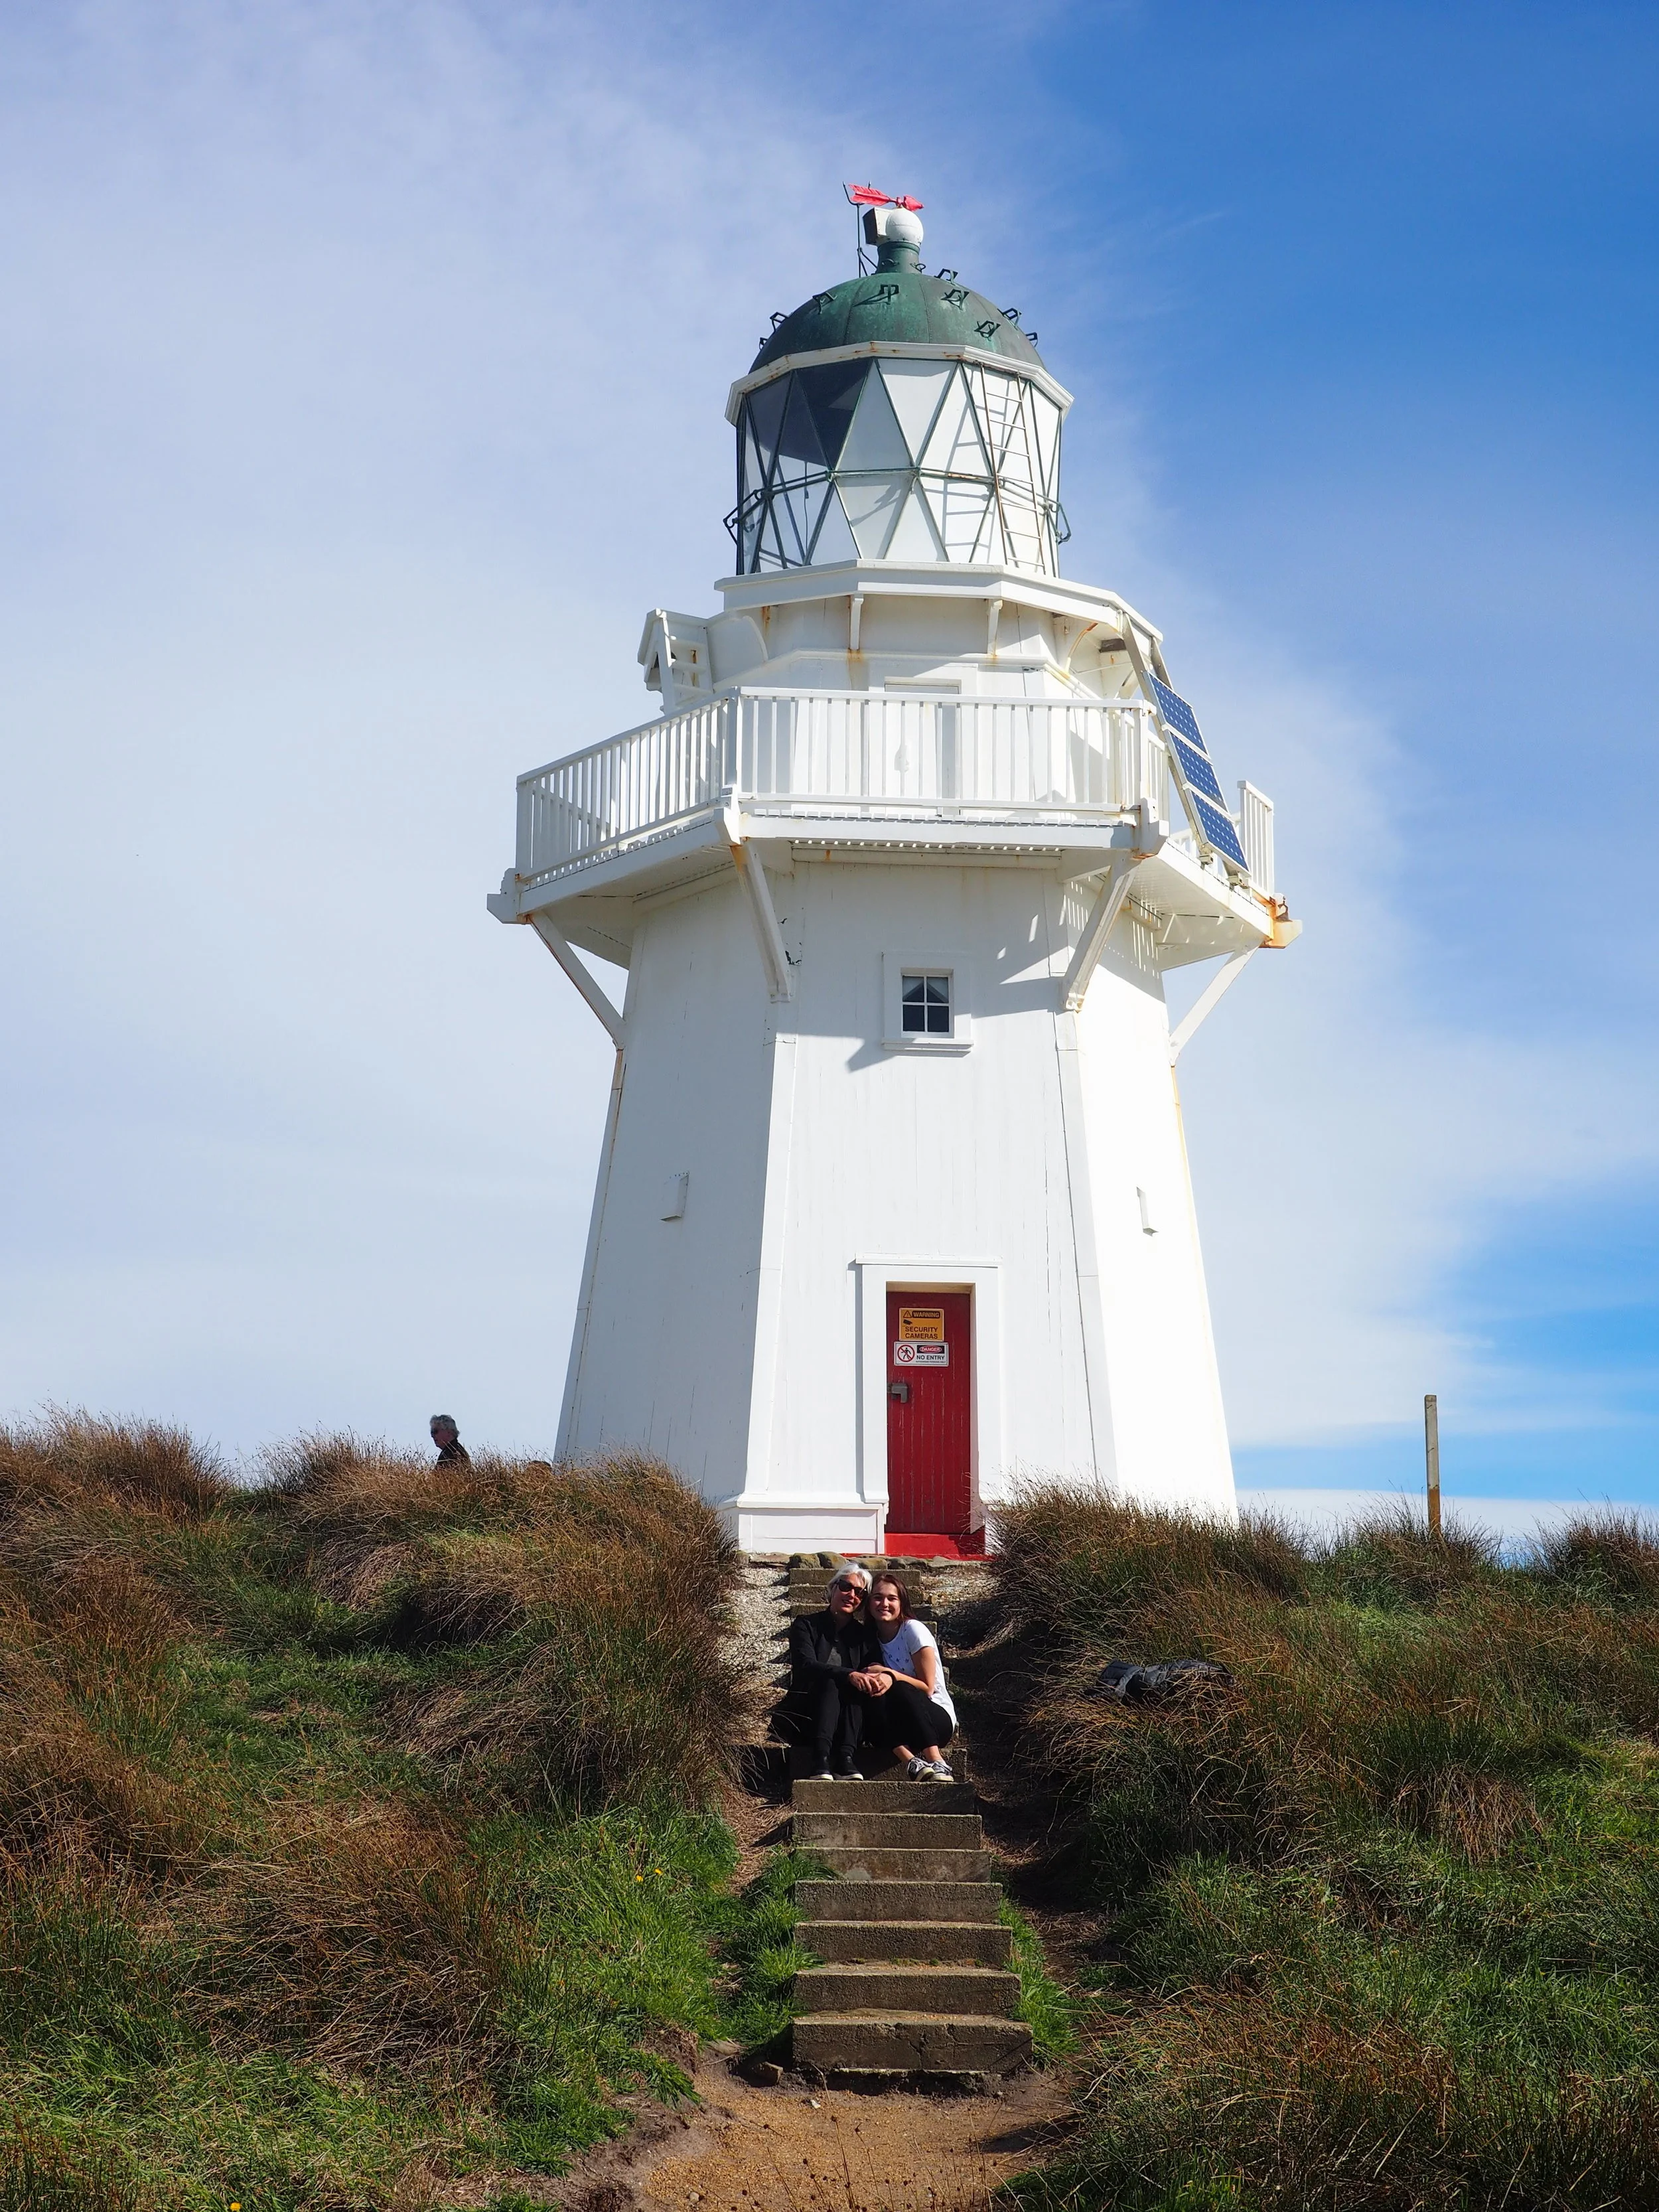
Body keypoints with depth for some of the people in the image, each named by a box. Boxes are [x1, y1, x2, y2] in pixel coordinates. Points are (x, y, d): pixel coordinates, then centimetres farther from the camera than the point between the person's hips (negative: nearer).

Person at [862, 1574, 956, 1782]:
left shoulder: (913, 1630, -6)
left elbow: (927, 1688, -9)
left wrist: (890, 1676, -23)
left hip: (938, 1717, -3)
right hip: (898, 1722, 3)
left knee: (900, 1691, -36)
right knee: (875, 1701, -30)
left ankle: (938, 1763, -45)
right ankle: (913, 1763, -43)